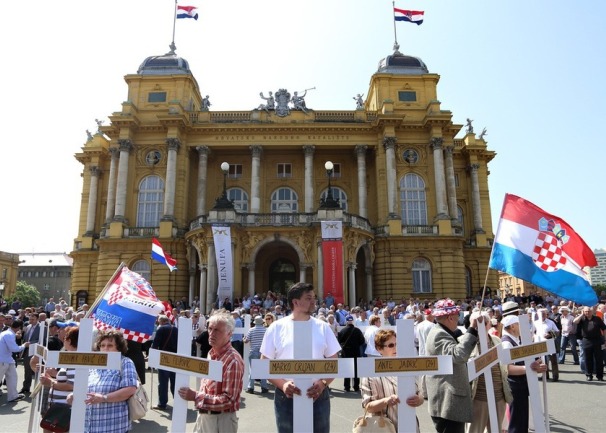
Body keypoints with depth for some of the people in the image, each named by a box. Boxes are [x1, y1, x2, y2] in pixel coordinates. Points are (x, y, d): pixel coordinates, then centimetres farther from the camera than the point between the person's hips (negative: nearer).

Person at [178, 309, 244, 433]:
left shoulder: (233, 360, -23)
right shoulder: (211, 353, 5)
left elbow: (228, 400, -24)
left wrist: (196, 397, -26)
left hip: (221, 419, -7)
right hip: (204, 415, 7)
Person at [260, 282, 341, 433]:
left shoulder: (323, 327, 2)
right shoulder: (276, 328, -2)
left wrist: (323, 383, -12)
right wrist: (282, 384, -15)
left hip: (318, 395, 1)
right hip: (286, 396, -1)